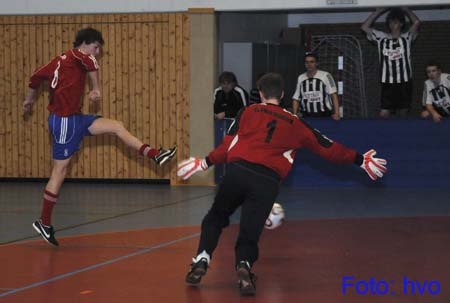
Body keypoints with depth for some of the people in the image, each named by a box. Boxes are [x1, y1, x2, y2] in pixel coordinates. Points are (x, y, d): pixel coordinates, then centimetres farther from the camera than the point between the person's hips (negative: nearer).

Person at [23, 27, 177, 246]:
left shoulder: (61, 60, 13)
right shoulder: (76, 56, -11)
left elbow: (36, 76, 21)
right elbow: (91, 63, -34)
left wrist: (29, 100, 34)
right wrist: (97, 90, -26)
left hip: (73, 118, 10)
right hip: (65, 120, -10)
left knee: (117, 127, 6)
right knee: (60, 170, -4)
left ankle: (154, 155, 3)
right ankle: (44, 222, 2)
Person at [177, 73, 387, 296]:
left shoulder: (249, 112, 16)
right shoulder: (294, 123, 18)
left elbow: (229, 145, 8)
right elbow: (327, 148, 22)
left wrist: (205, 163, 19)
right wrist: (360, 160, 31)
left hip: (237, 172, 0)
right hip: (268, 182, 0)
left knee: (214, 219, 21)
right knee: (249, 233, 5)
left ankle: (202, 261, 4)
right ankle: (244, 265, -25)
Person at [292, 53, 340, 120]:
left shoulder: (325, 76, -4)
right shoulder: (300, 78, 10)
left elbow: (333, 94, -10)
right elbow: (296, 98, 13)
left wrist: (336, 113, -19)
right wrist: (294, 116, 3)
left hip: (324, 116, -4)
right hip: (306, 117, 4)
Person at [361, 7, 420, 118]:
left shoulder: (406, 37, 5)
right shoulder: (381, 38, 8)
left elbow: (416, 22, -9)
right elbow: (364, 27, 3)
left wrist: (405, 9, 3)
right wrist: (379, 11, 5)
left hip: (405, 81, 0)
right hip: (388, 82, 0)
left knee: (403, 115, 9)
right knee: (383, 115, -7)